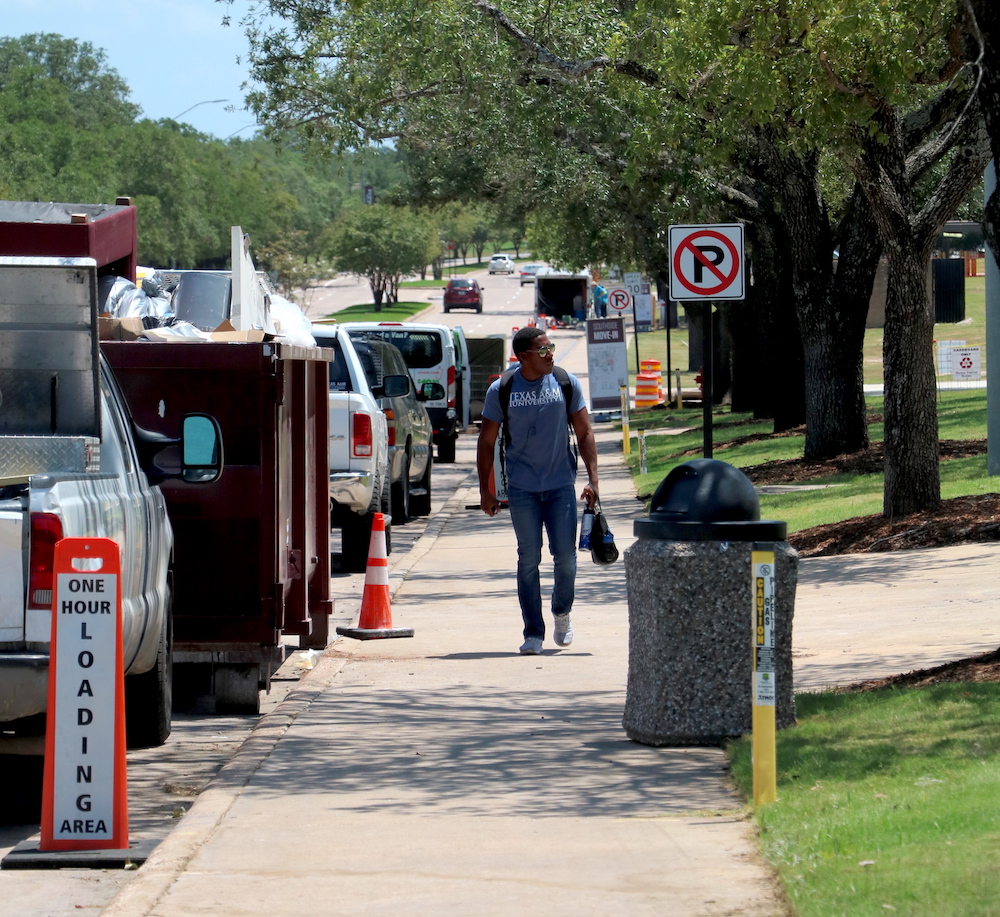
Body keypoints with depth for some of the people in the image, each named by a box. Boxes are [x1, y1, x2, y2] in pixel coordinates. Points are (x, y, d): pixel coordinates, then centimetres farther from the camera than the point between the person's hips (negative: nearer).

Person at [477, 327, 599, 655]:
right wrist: (485, 490, 2)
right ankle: (533, 633, 5)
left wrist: (592, 478, -2)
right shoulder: (501, 391, -2)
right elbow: (487, 442, 4)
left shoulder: (567, 383, 1)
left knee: (565, 556, 0)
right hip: (522, 488, -1)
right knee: (528, 559, -2)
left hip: (561, 484, 1)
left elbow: (584, 433, 6)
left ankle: (562, 613, 27)